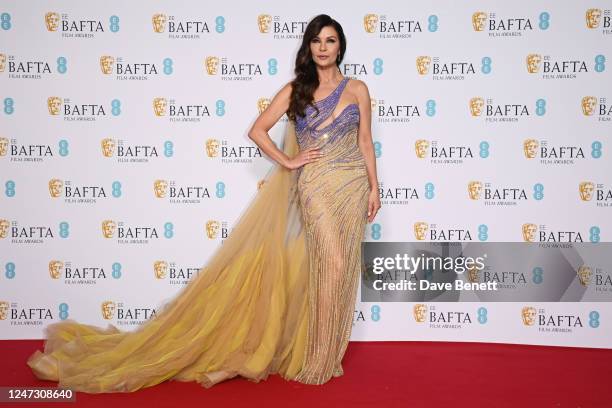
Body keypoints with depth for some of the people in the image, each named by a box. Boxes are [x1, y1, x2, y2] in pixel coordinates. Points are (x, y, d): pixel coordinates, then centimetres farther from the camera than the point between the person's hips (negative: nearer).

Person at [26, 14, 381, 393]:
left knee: (341, 267, 4)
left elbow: (366, 142, 9)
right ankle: (320, 355, 5)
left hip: (352, 184, 2)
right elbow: (257, 130, 4)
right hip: (314, 186, -2)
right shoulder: (295, 90, 4)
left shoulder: (357, 89, 8)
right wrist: (288, 162, -3)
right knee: (331, 264, -10)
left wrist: (374, 188, 5)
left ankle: (328, 350, 20)